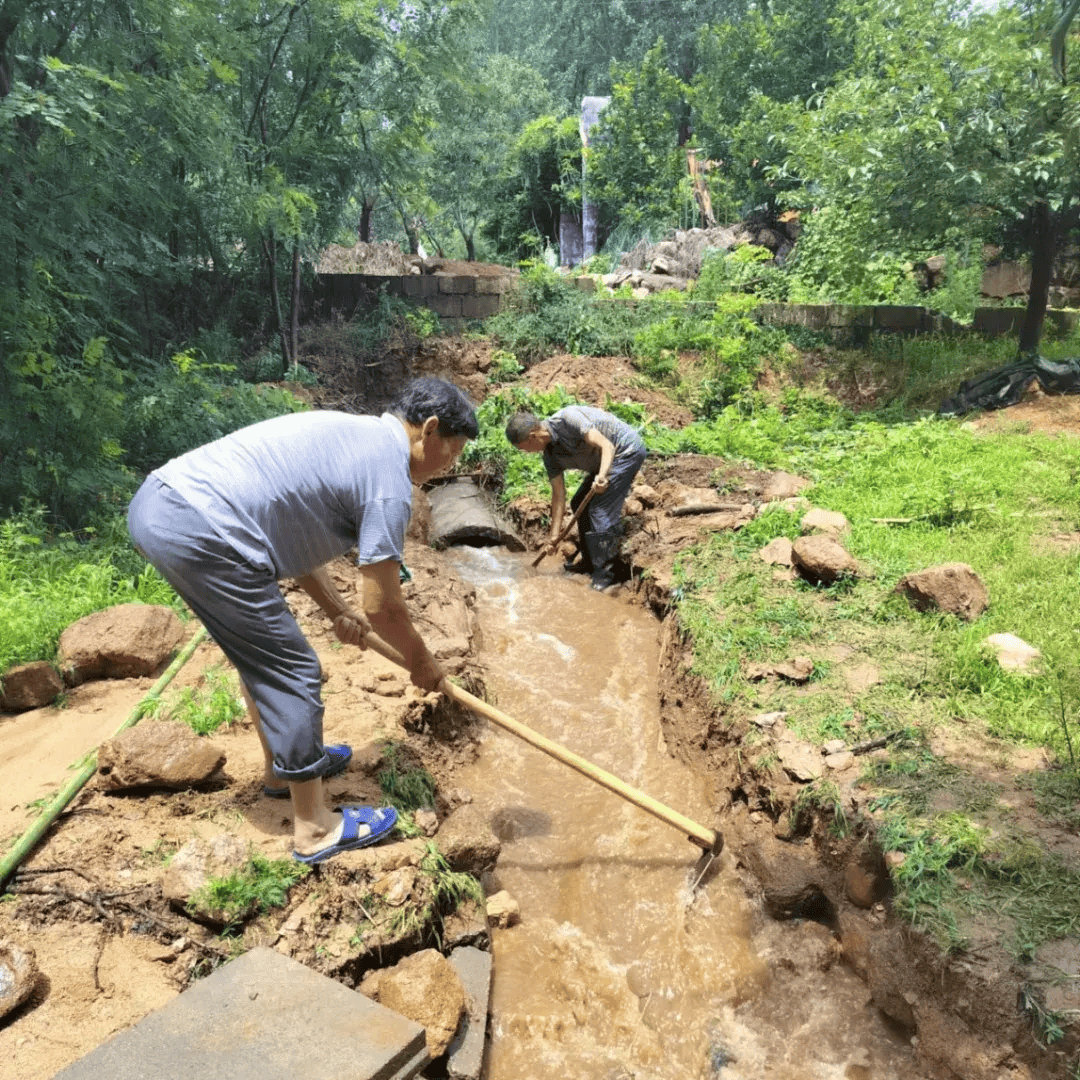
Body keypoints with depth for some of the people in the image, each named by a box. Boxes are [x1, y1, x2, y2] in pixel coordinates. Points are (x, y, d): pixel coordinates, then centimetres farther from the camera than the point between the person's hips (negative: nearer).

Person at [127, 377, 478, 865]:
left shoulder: (350, 432, 19)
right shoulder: (389, 476, -9)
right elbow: (382, 606, -7)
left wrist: (337, 611, 19)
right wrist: (420, 659, 12)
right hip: (198, 534, -10)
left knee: (260, 649, 24)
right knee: (292, 670, 0)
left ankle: (283, 766, 43)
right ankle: (315, 829, 12)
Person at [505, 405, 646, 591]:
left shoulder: (566, 420, -27)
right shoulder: (550, 455, -1)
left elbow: (607, 446, -31)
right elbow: (559, 494, 3)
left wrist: (602, 476, -46)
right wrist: (554, 535, 3)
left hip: (627, 451, -10)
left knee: (601, 510, -15)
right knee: (579, 504, 13)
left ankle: (604, 575, -6)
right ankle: (589, 562, 26)